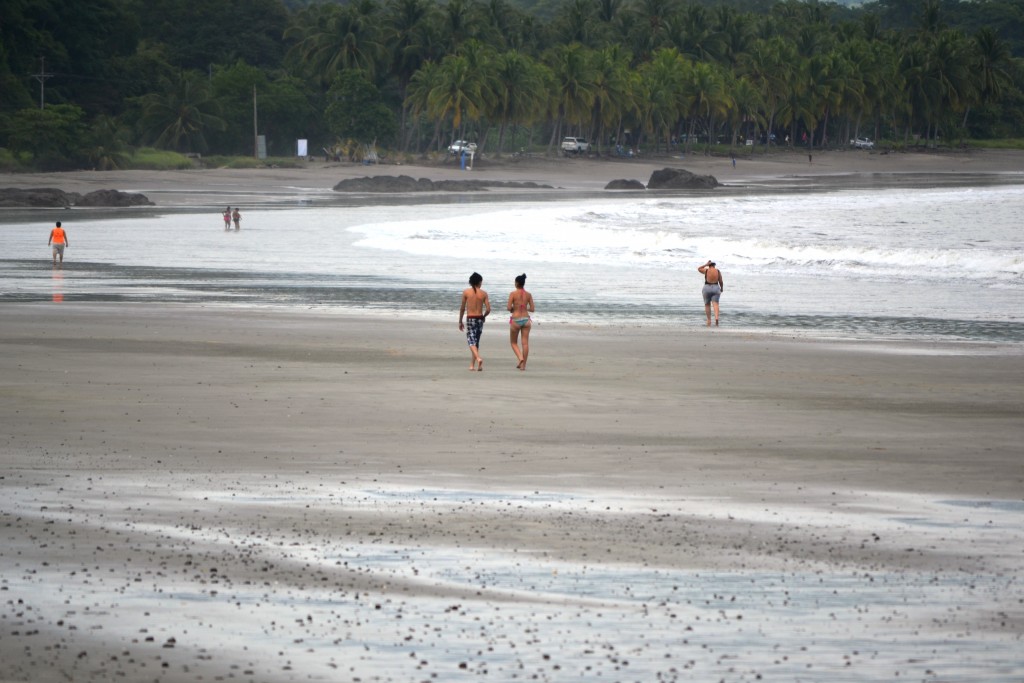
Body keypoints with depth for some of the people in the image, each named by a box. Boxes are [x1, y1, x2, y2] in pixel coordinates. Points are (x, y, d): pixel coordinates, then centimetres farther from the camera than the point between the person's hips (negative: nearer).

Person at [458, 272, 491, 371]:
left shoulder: (466, 292, -3)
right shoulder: (483, 293, 1)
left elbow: (462, 308, 0)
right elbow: (488, 309, -1)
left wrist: (460, 321, 10)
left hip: (470, 319, -3)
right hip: (480, 319, 3)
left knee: (471, 341, -7)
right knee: (476, 342, 14)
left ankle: (478, 358, -32)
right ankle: (472, 365, 19)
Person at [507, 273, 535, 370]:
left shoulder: (513, 294, -9)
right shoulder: (528, 295, 2)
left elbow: (509, 308, -14)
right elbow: (532, 309, 3)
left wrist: (512, 309, 8)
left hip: (516, 320, -3)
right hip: (526, 319, 3)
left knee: (513, 342, 13)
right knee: (525, 343, 5)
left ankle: (520, 358, -10)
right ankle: (523, 365, 4)